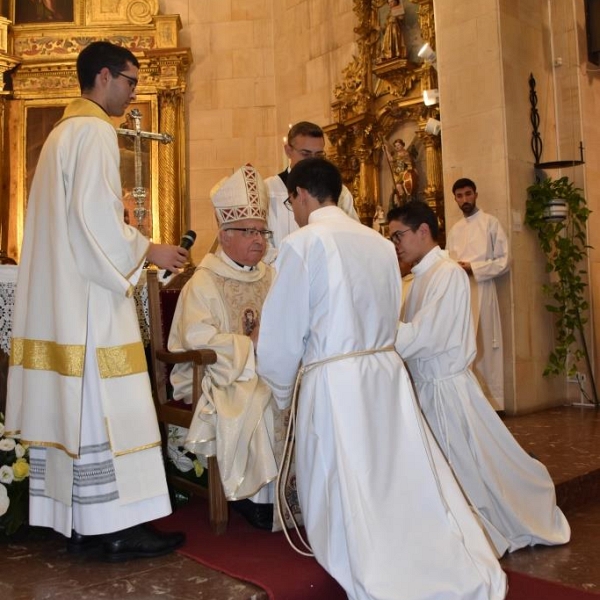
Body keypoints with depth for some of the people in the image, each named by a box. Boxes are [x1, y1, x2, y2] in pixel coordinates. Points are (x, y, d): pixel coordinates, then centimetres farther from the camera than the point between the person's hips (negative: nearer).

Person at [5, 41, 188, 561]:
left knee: (70, 405, 9)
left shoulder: (62, 132, 21)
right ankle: (118, 526, 2)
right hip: (90, 294, -10)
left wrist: (130, 244, 20)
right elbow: (93, 215, -19)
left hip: (60, 293, 10)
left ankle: (78, 521, 16)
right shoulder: (95, 131, -9)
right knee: (104, 406, -6)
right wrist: (147, 250, -10)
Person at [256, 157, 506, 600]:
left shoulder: (303, 243, -7)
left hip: (334, 382, -6)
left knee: (346, 498, 5)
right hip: (387, 370, 6)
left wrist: (281, 392, 11)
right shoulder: (381, 243, 10)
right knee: (410, 484, 9)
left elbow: (282, 336, -5)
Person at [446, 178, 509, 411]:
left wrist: (473, 267, -14)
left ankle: (490, 400, -1)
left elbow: (503, 261, -4)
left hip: (481, 291, -5)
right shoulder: (454, 230, 19)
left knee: (484, 346, -6)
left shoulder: (490, 223, 2)